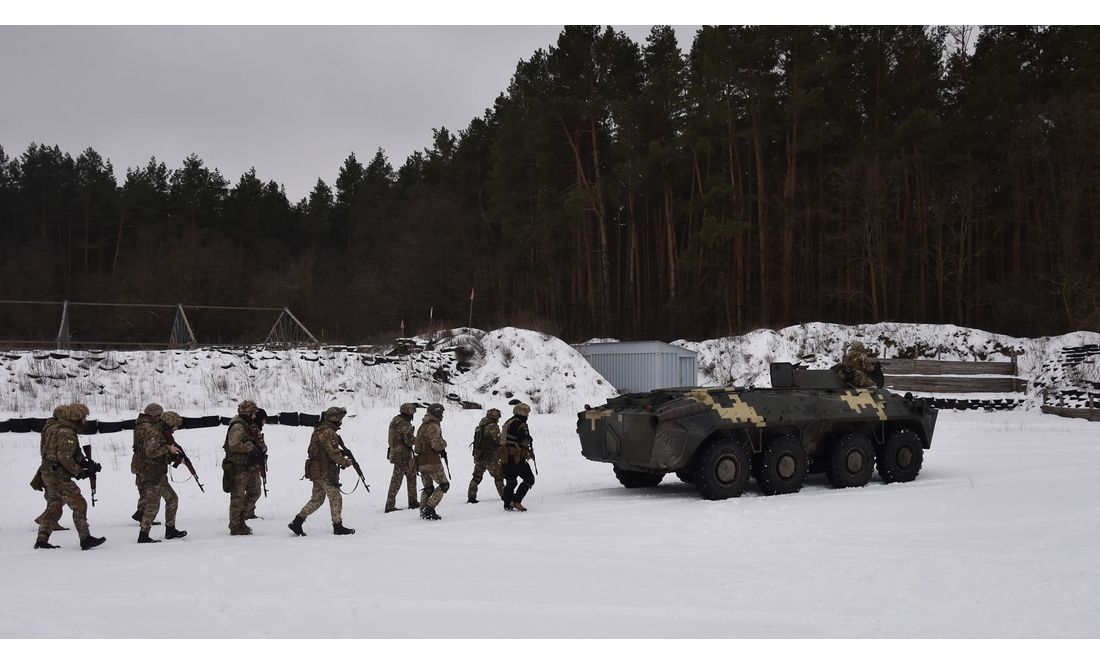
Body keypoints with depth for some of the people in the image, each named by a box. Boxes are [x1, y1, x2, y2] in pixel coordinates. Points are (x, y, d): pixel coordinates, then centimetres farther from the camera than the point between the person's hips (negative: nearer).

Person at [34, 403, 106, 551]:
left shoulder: (59, 430, 17)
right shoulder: (67, 434, -16)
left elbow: (75, 455, 15)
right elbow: (65, 458, -23)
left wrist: (87, 463, 1)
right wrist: (80, 472, -16)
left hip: (49, 476, 10)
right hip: (59, 477, -10)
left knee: (53, 508, 17)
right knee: (79, 505, -8)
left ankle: (41, 541, 20)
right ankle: (86, 539, -10)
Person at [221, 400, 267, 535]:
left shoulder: (252, 426, 15)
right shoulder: (238, 427, -16)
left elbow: (259, 442, 26)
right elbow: (233, 445, -29)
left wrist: (262, 448, 3)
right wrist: (251, 447, -22)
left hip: (252, 467, 9)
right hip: (240, 467, -9)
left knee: (254, 493, 14)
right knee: (238, 497, -2)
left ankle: (240, 520, 26)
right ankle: (235, 527, 5)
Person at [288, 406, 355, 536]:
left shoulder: (319, 430, 14)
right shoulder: (328, 433, -18)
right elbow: (334, 454, -19)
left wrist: (341, 454, 11)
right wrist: (346, 462, -4)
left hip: (316, 471, 9)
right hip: (326, 472, -9)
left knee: (316, 499, 14)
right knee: (335, 498, 2)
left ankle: (297, 522, 9)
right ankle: (338, 526, 9)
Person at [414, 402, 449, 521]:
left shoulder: (422, 426, 17)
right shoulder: (434, 427, -14)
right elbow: (436, 445, -23)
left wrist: (441, 450, 9)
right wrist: (444, 444, -1)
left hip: (421, 461, 9)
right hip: (433, 462, -9)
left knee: (428, 488, 18)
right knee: (444, 485, 1)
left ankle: (423, 511, 12)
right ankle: (430, 508, -10)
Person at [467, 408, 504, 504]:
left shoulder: (480, 426, 11)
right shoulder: (492, 426, -15)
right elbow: (499, 440, -19)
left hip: (478, 456, 7)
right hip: (489, 456, -7)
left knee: (477, 476, 12)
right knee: (498, 476, 8)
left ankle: (471, 497, 7)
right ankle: (503, 495, 14)